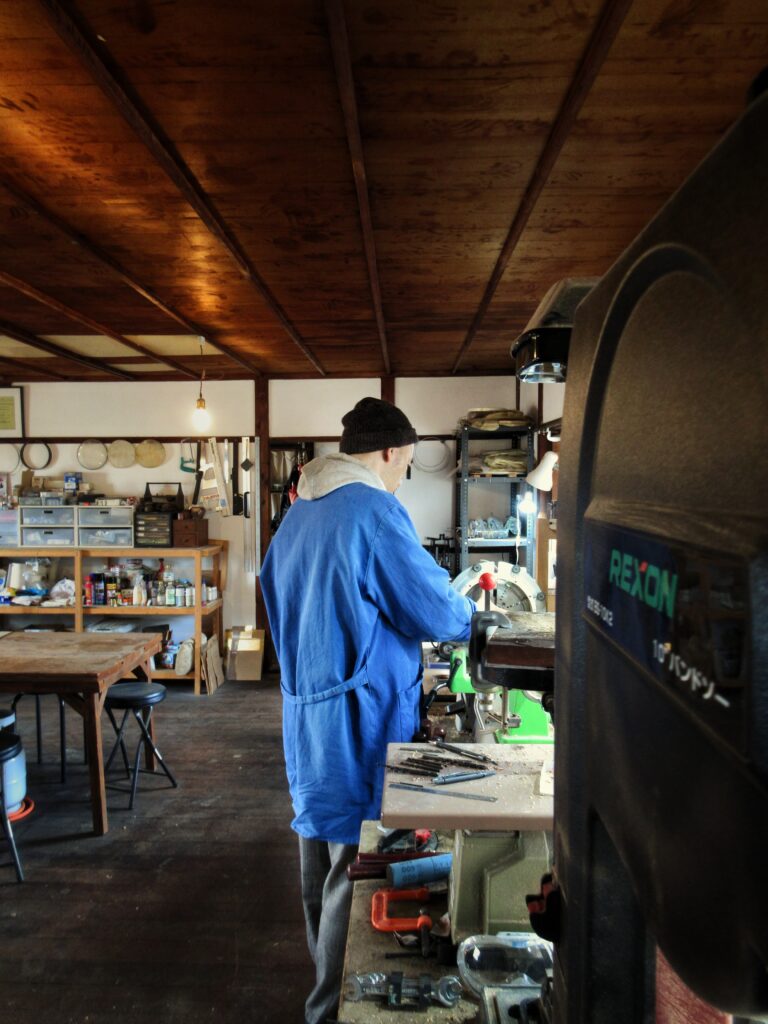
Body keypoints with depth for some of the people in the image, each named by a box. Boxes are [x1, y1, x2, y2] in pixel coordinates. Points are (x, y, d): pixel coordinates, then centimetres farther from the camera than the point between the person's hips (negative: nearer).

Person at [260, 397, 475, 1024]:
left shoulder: (298, 513, 9)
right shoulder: (375, 512, -19)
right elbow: (437, 612, -17)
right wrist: (466, 615, 6)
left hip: (304, 708, 10)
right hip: (357, 716, -10)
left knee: (321, 844, 23)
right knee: (357, 861, 5)